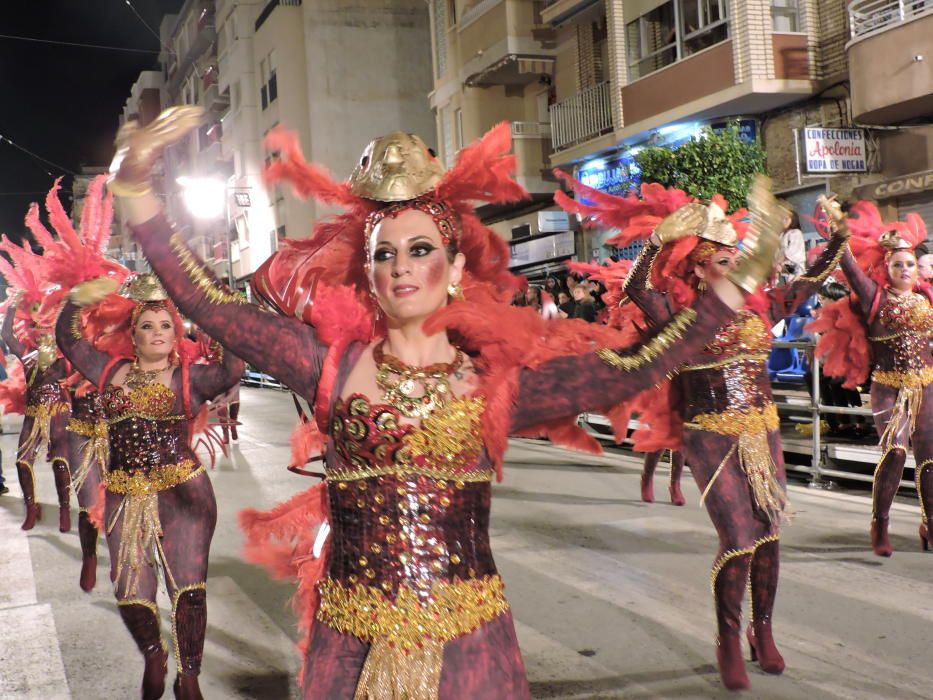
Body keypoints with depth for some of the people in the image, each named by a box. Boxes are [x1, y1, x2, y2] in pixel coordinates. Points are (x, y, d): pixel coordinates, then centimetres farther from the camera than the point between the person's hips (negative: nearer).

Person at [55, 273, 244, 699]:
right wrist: (79, 299, 10)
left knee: (188, 586, -4)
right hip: (125, 498, 3)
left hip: (182, 494, -3)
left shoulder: (190, 377, 2)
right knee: (130, 591, 5)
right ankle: (153, 656, 35)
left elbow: (232, 370, -15)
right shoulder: (111, 371, 13)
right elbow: (68, 338, 21)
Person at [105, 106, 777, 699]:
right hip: (351, 639, 1)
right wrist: (136, 185, -10)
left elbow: (631, 369, -8)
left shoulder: (496, 379, -2)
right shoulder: (334, 365, -1)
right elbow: (213, 306, -5)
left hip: (468, 639, 0)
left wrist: (739, 277, -10)